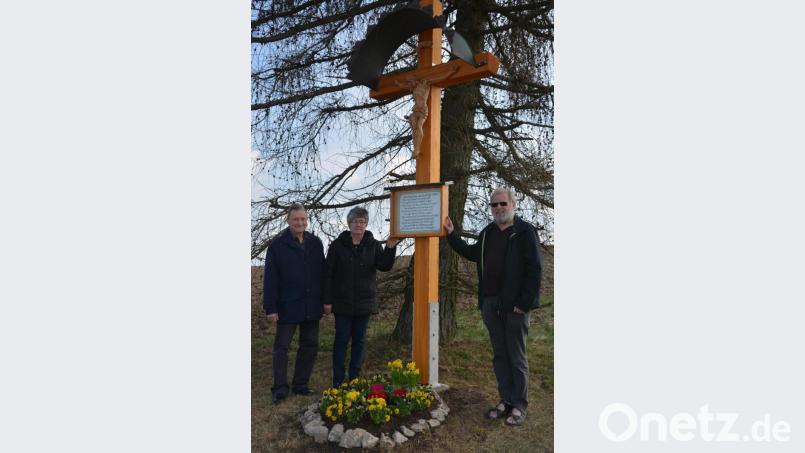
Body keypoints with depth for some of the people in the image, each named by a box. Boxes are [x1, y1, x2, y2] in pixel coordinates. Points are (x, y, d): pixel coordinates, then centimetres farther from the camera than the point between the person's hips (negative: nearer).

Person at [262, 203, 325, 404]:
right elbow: (270, 278, -9)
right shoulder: (278, 245, -8)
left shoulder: (315, 243, 5)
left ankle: (301, 384, 25)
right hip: (288, 306, -4)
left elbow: (322, 273, 9)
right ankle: (280, 388, 17)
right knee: (281, 347, 5)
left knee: (310, 346, 11)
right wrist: (270, 307, -11)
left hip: (311, 306, 4)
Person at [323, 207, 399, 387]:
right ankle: (338, 381, 12)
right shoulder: (338, 245, -3)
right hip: (343, 302, -2)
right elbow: (328, 273, -3)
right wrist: (327, 300, -7)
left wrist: (390, 249, -26)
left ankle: (354, 379, 20)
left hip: (364, 302, 2)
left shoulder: (374, 245, 4)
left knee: (359, 340, 9)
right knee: (342, 339, 3)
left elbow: (384, 266, -9)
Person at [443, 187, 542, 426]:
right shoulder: (488, 233, 13)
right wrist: (452, 234, 22)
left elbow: (535, 269, -11)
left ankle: (519, 405, 17)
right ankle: (506, 400, 25)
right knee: (499, 355, 13)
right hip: (491, 304, 6)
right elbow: (472, 253, 29)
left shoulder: (525, 231, -6)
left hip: (514, 306, -6)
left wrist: (524, 303, -17)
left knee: (517, 357, 5)